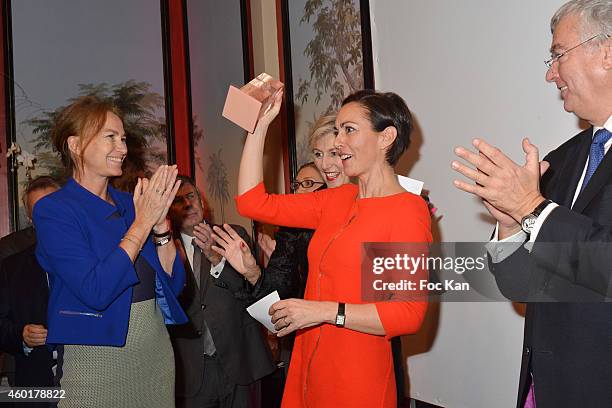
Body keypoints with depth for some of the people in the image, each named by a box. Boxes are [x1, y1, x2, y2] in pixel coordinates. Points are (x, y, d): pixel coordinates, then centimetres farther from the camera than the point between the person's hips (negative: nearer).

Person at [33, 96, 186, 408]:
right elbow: (96, 291, -22)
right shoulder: (53, 210, -10)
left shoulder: (129, 204, 7)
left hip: (157, 352, 6)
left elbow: (173, 283, 4)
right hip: (96, 360, -5)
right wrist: (142, 222, -17)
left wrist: (160, 222, -10)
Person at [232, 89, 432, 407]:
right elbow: (253, 203, 4)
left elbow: (410, 314, -18)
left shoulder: (408, 210, -12)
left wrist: (325, 311, -20)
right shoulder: (337, 200, 8)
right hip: (307, 369, 6)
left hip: (357, 381, -6)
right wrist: (259, 125, 3)